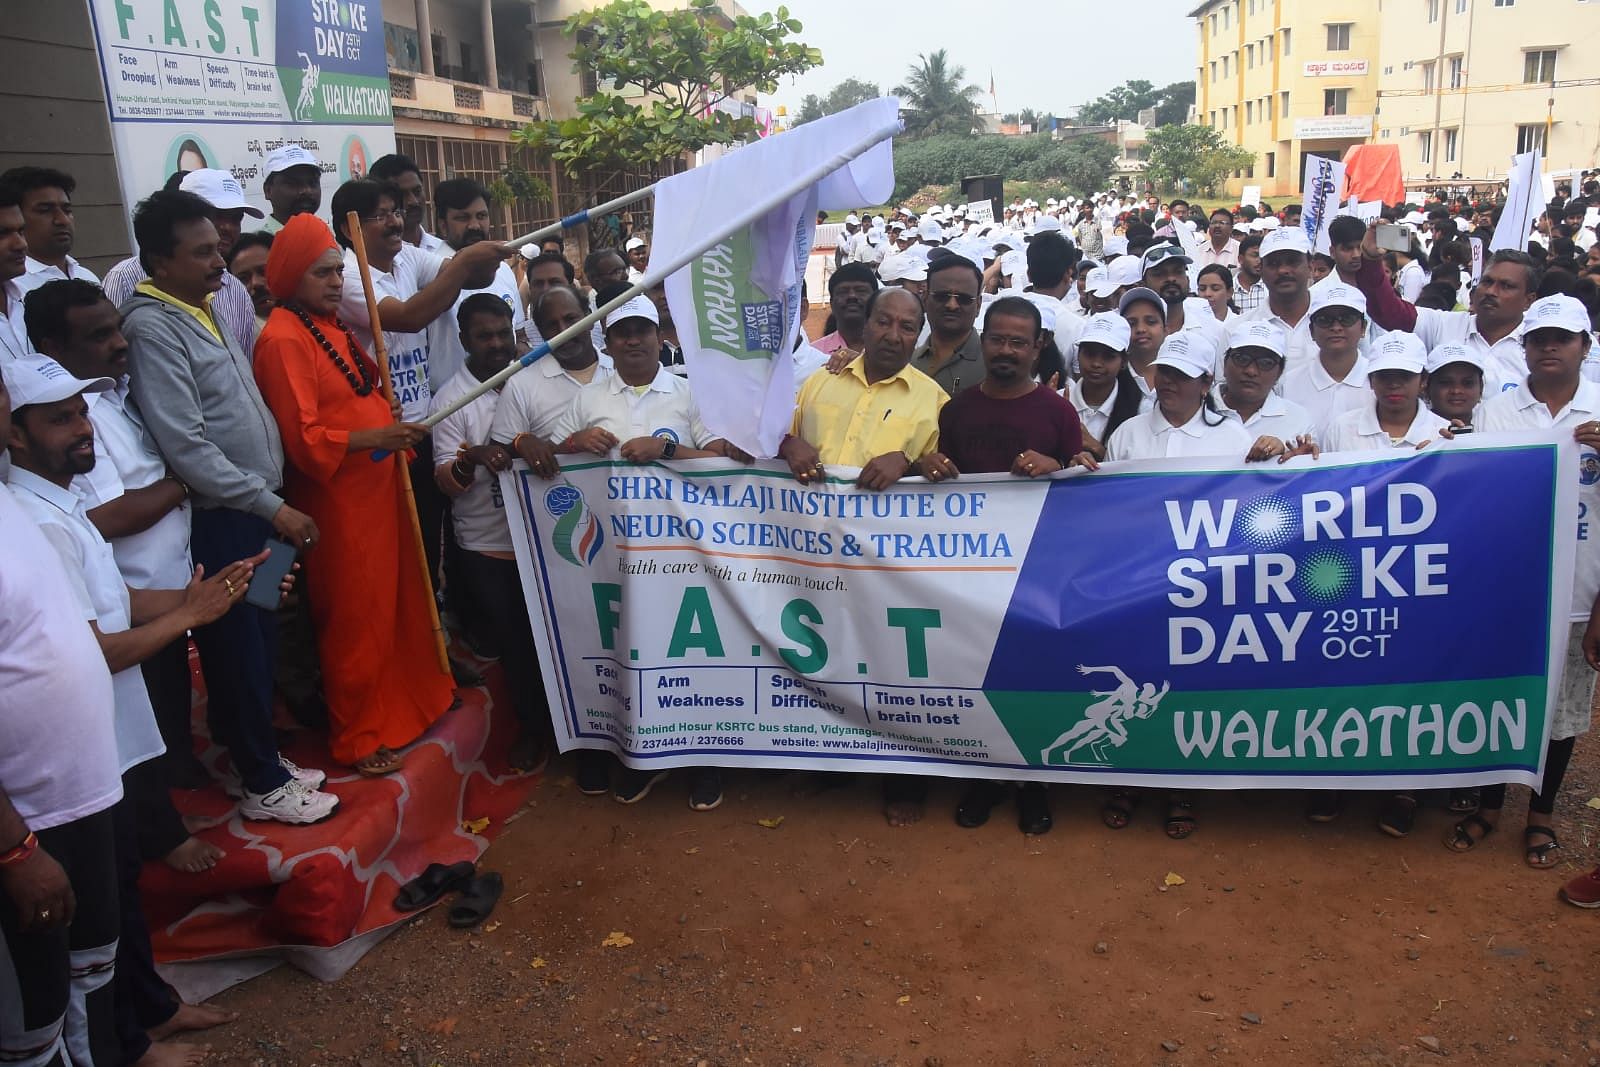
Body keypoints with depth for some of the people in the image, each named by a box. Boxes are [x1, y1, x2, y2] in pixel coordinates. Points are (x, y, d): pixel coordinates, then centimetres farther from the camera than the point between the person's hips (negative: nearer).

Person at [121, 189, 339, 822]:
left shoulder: (203, 308, 12)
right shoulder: (151, 326, -16)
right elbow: (187, 447, -22)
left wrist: (272, 499, 15)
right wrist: (273, 507, -19)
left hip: (255, 512, 9)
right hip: (219, 522, -8)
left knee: (257, 644, 17)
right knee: (238, 652, 3)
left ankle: (263, 758, 32)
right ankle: (263, 786, 16)